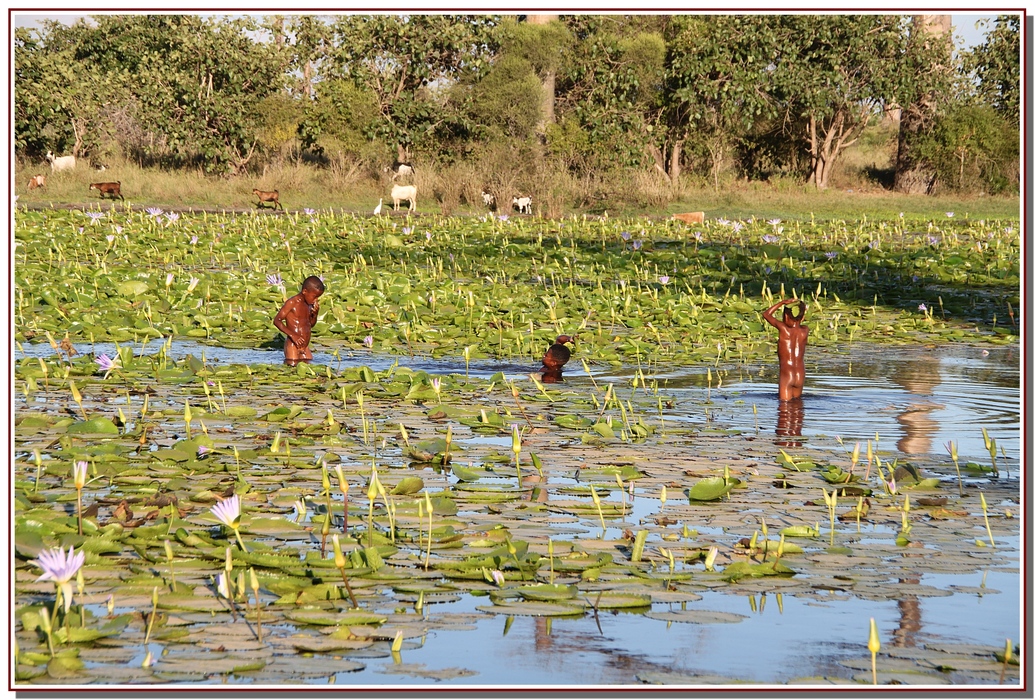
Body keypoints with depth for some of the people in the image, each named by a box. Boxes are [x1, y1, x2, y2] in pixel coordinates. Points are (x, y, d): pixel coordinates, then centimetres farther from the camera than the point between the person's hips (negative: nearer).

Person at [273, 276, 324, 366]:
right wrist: (292, 335, -27)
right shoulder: (292, 303, -10)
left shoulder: (309, 304, 13)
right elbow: (276, 320, -15)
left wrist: (315, 314, 3)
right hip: (292, 346, -7)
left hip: (305, 347, 7)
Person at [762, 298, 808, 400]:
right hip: (800, 377, 4)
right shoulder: (805, 331, 0)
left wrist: (783, 302, 5)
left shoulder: (784, 330, -9)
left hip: (786, 376, -4)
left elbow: (765, 314, 3)